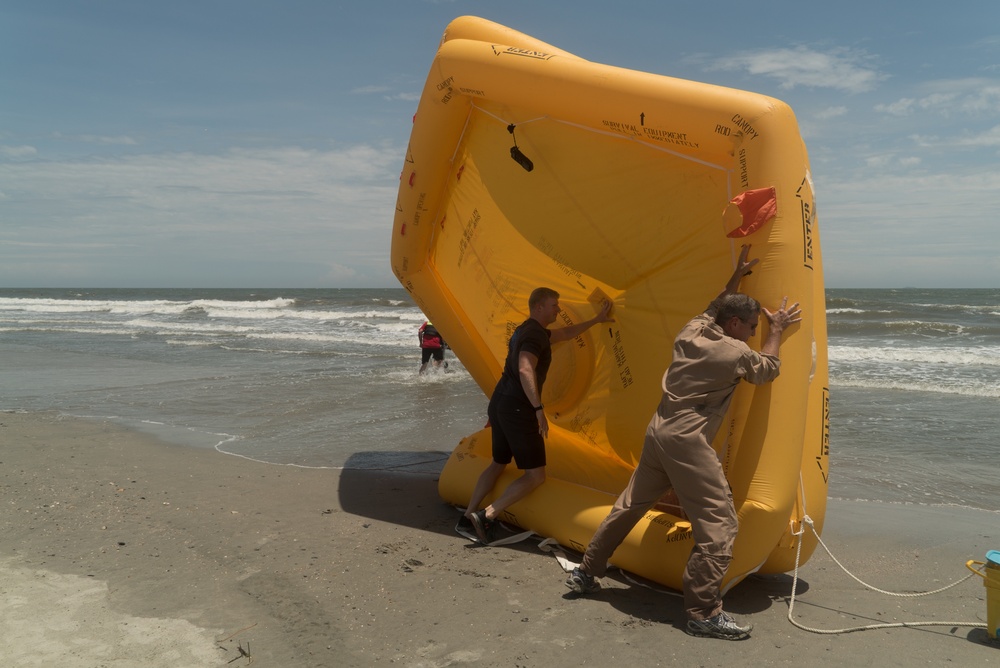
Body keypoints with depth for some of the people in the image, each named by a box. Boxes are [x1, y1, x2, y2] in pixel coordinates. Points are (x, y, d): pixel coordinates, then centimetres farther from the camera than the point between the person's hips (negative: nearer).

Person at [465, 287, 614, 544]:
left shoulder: (526, 330, 18)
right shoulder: (535, 334, -13)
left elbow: (565, 334, 33)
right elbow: (525, 370, -30)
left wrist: (596, 320, 39)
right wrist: (539, 408, -33)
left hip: (498, 404, 10)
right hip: (518, 409, -10)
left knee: (498, 464, 24)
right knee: (536, 475, -3)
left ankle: (469, 512, 22)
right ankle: (487, 515, -12)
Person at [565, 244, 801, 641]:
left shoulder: (691, 332, 9)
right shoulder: (734, 352, -9)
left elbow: (713, 309, 32)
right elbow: (766, 371, 12)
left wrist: (736, 277, 37)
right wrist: (775, 332, 22)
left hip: (659, 431, 8)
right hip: (688, 442, -8)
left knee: (630, 506, 20)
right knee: (719, 523, -3)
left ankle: (585, 573, 31)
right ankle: (704, 613, -2)